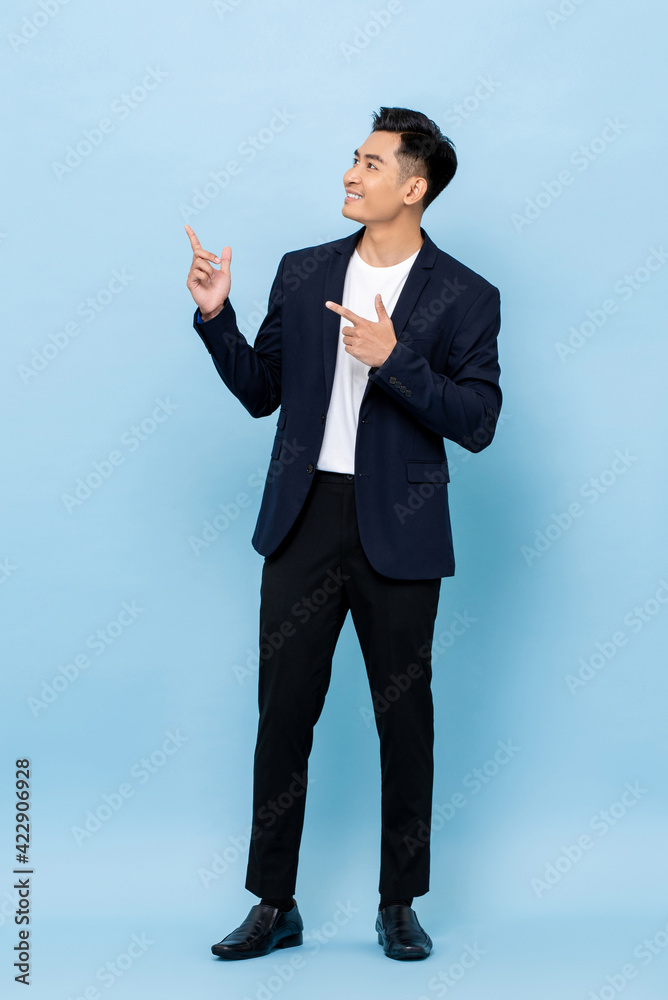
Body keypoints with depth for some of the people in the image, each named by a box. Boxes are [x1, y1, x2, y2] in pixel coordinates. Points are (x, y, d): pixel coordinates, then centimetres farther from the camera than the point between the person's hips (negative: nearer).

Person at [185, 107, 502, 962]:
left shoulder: (465, 297, -3)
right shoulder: (302, 274, 8)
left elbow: (476, 423, -10)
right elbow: (260, 391, 12)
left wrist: (395, 359, -20)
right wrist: (215, 317, -1)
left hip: (398, 533, -2)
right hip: (304, 521, 3)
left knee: (405, 718, 7)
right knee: (282, 713, 5)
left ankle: (399, 906, 23)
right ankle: (274, 906, 18)